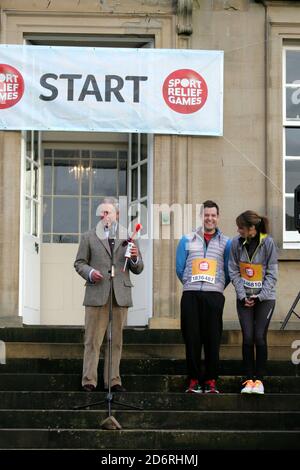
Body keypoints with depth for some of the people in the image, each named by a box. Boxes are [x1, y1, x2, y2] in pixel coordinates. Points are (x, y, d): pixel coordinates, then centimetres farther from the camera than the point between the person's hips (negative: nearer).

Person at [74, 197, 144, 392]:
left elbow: (138, 269, 13)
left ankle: (113, 380, 11)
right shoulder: (89, 237, 11)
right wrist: (89, 273, -10)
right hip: (97, 294, -1)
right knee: (93, 340, -2)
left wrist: (135, 258, -9)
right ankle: (89, 380, 1)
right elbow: (79, 263, 10)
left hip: (120, 295, 1)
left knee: (116, 340, 5)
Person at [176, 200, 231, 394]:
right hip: (190, 296, 1)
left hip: (214, 296, -1)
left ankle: (211, 381, 4)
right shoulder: (187, 240, 13)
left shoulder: (226, 243, 11)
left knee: (213, 339, -3)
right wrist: (191, 285, 12)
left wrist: (216, 287, 8)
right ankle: (194, 380, 5)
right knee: (192, 339, -2)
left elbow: (228, 272, 11)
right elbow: (180, 268, 14)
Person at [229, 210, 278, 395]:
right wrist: (243, 295, -8)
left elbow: (272, 274, -7)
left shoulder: (268, 243, -10)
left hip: (265, 298, -2)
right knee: (248, 338, -3)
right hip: (245, 298, 2)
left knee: (260, 338, -6)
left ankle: (259, 379, 4)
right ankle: (249, 379, 5)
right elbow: (234, 272, 0)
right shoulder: (237, 243, -4)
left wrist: (259, 297, -12)